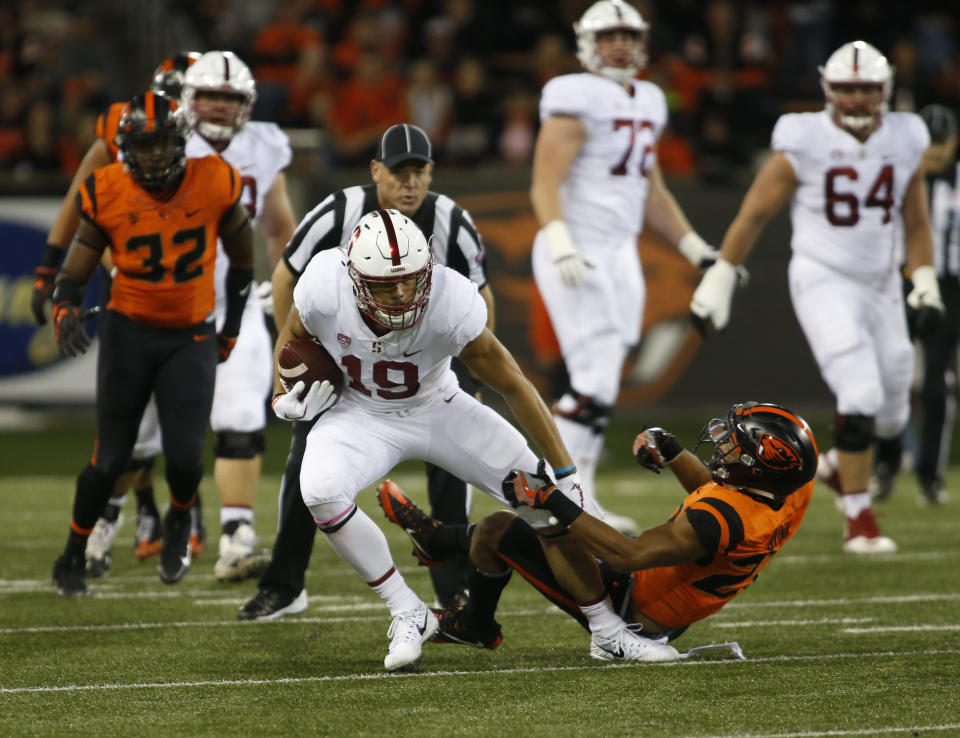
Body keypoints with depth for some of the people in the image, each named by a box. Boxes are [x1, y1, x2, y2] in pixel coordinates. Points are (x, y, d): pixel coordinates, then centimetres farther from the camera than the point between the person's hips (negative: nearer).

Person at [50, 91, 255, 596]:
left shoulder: (215, 185, -11)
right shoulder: (108, 196, -13)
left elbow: (241, 259, 7)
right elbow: (74, 271, -4)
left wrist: (231, 327, 14)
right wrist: (64, 311, -26)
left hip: (191, 337, 0)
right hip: (128, 332, 0)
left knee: (184, 455, -11)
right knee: (110, 458, -1)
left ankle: (180, 521, 25)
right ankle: (73, 557, 20)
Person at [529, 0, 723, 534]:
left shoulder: (646, 104, 16)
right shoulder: (577, 101, -10)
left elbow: (652, 193, 25)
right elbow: (545, 184, -17)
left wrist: (698, 250, 22)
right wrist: (560, 244, -31)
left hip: (620, 256, 8)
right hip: (577, 256, -8)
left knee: (598, 387, 7)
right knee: (597, 384, -13)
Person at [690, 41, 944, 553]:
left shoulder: (905, 143, 0)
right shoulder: (804, 145, -13)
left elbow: (916, 225, 11)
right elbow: (752, 215, -4)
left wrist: (926, 286, 2)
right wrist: (719, 281, -2)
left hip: (881, 286, 5)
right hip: (822, 281, -5)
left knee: (890, 415, 10)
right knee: (861, 397, -19)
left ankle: (838, 464, 42)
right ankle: (859, 521, -8)